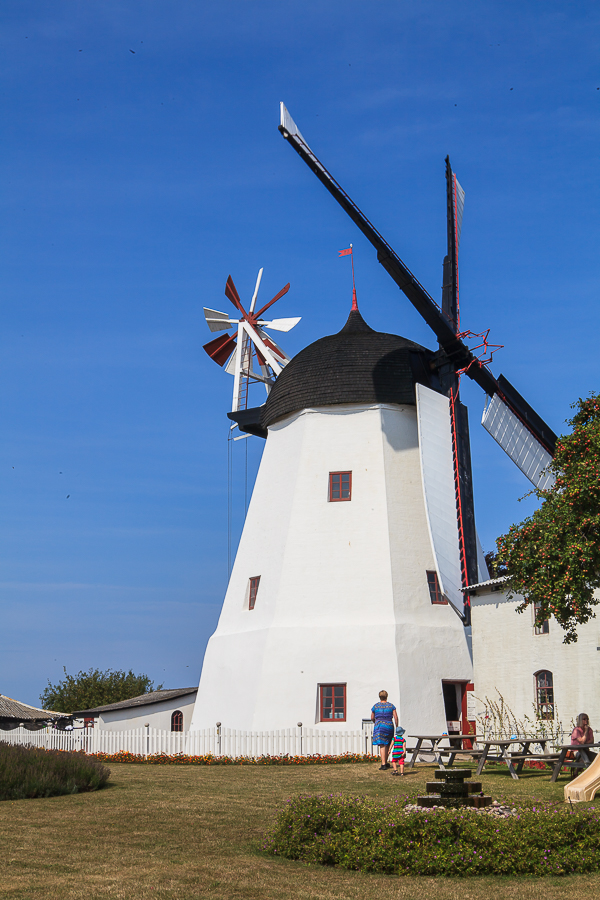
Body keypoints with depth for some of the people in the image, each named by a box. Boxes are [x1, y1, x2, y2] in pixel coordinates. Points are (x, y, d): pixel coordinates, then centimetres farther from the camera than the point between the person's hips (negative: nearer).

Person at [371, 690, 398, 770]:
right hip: (389, 726, 2)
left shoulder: (375, 706, 3)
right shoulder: (391, 705, 4)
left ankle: (383, 764, -16)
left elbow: (372, 718, 11)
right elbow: (396, 717, -1)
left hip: (379, 726, -2)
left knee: (382, 745, -7)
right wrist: (397, 727, 8)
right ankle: (385, 762, 24)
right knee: (387, 744, 18)